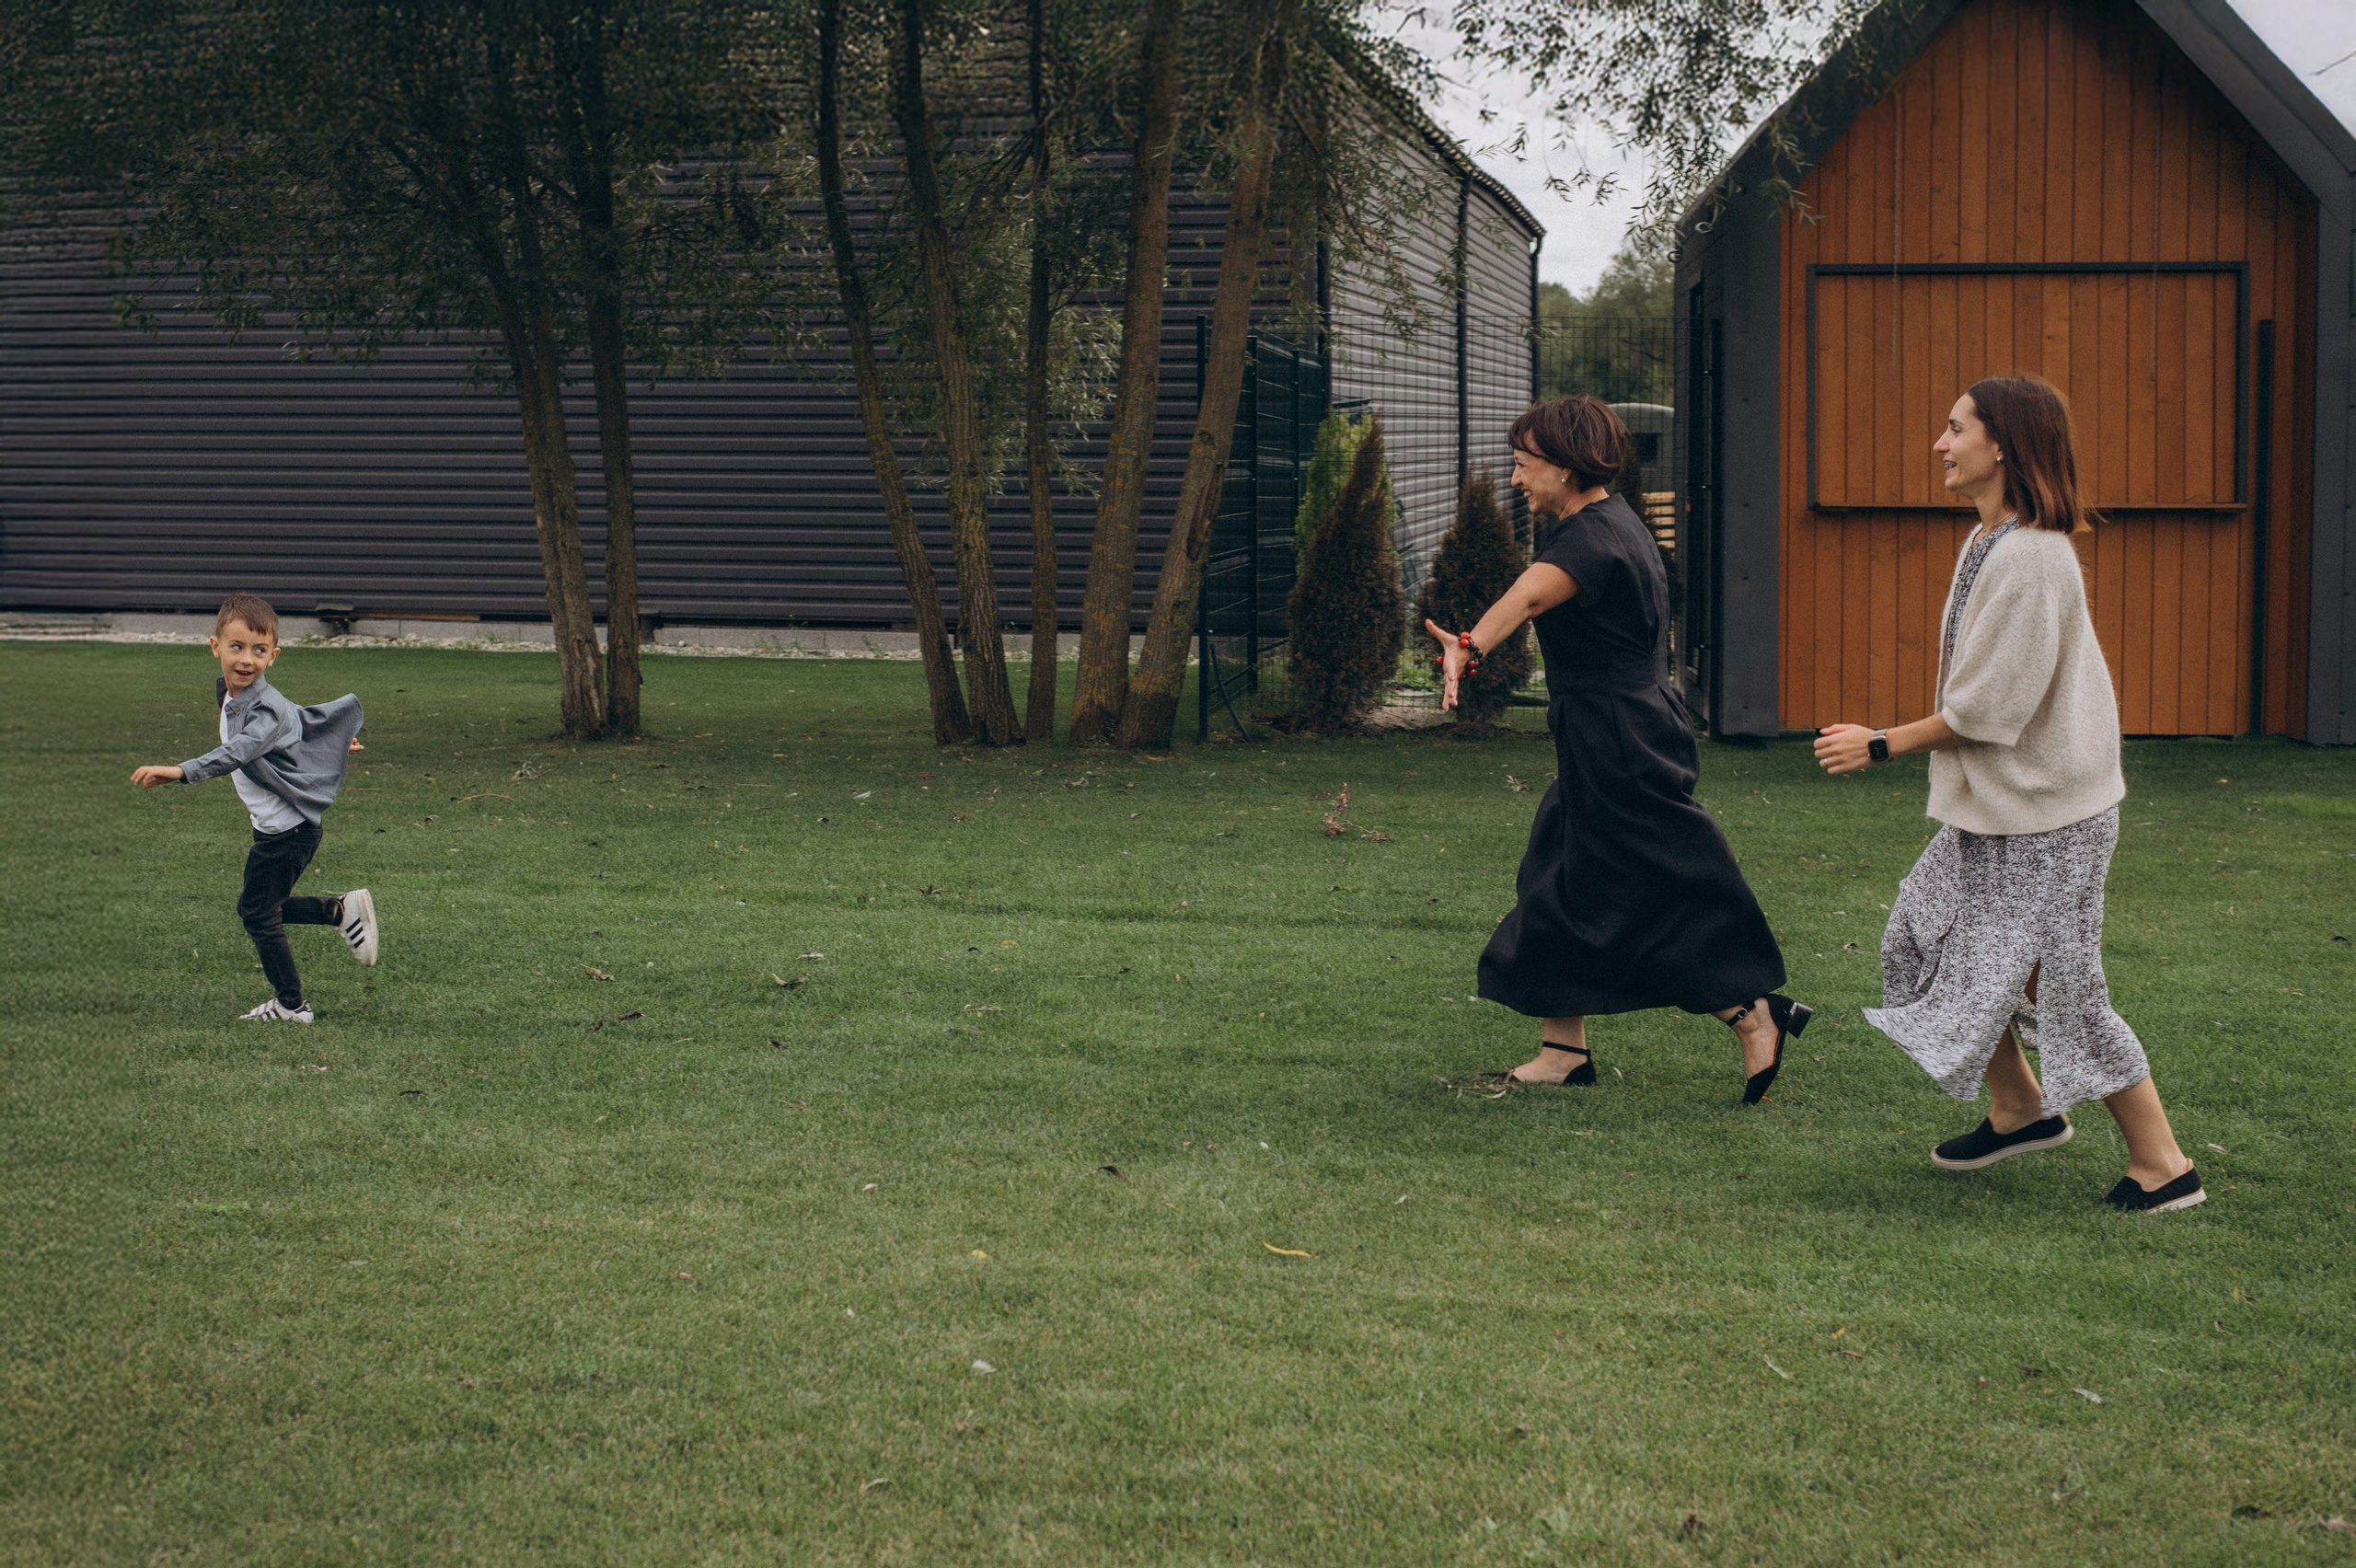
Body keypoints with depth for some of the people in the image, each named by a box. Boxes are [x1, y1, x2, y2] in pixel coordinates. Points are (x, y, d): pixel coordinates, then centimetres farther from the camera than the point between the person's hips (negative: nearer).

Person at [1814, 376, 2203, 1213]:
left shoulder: (2029, 558, -23)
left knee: (2059, 984, -3)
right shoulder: (1990, 541, 7)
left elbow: (1987, 711, -22)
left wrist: (1880, 744, -12)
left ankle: (2163, 1166, 10)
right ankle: (2020, 1109, 28)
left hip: (2044, 813, -10)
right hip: (1994, 802, 10)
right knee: (1931, 939, 13)